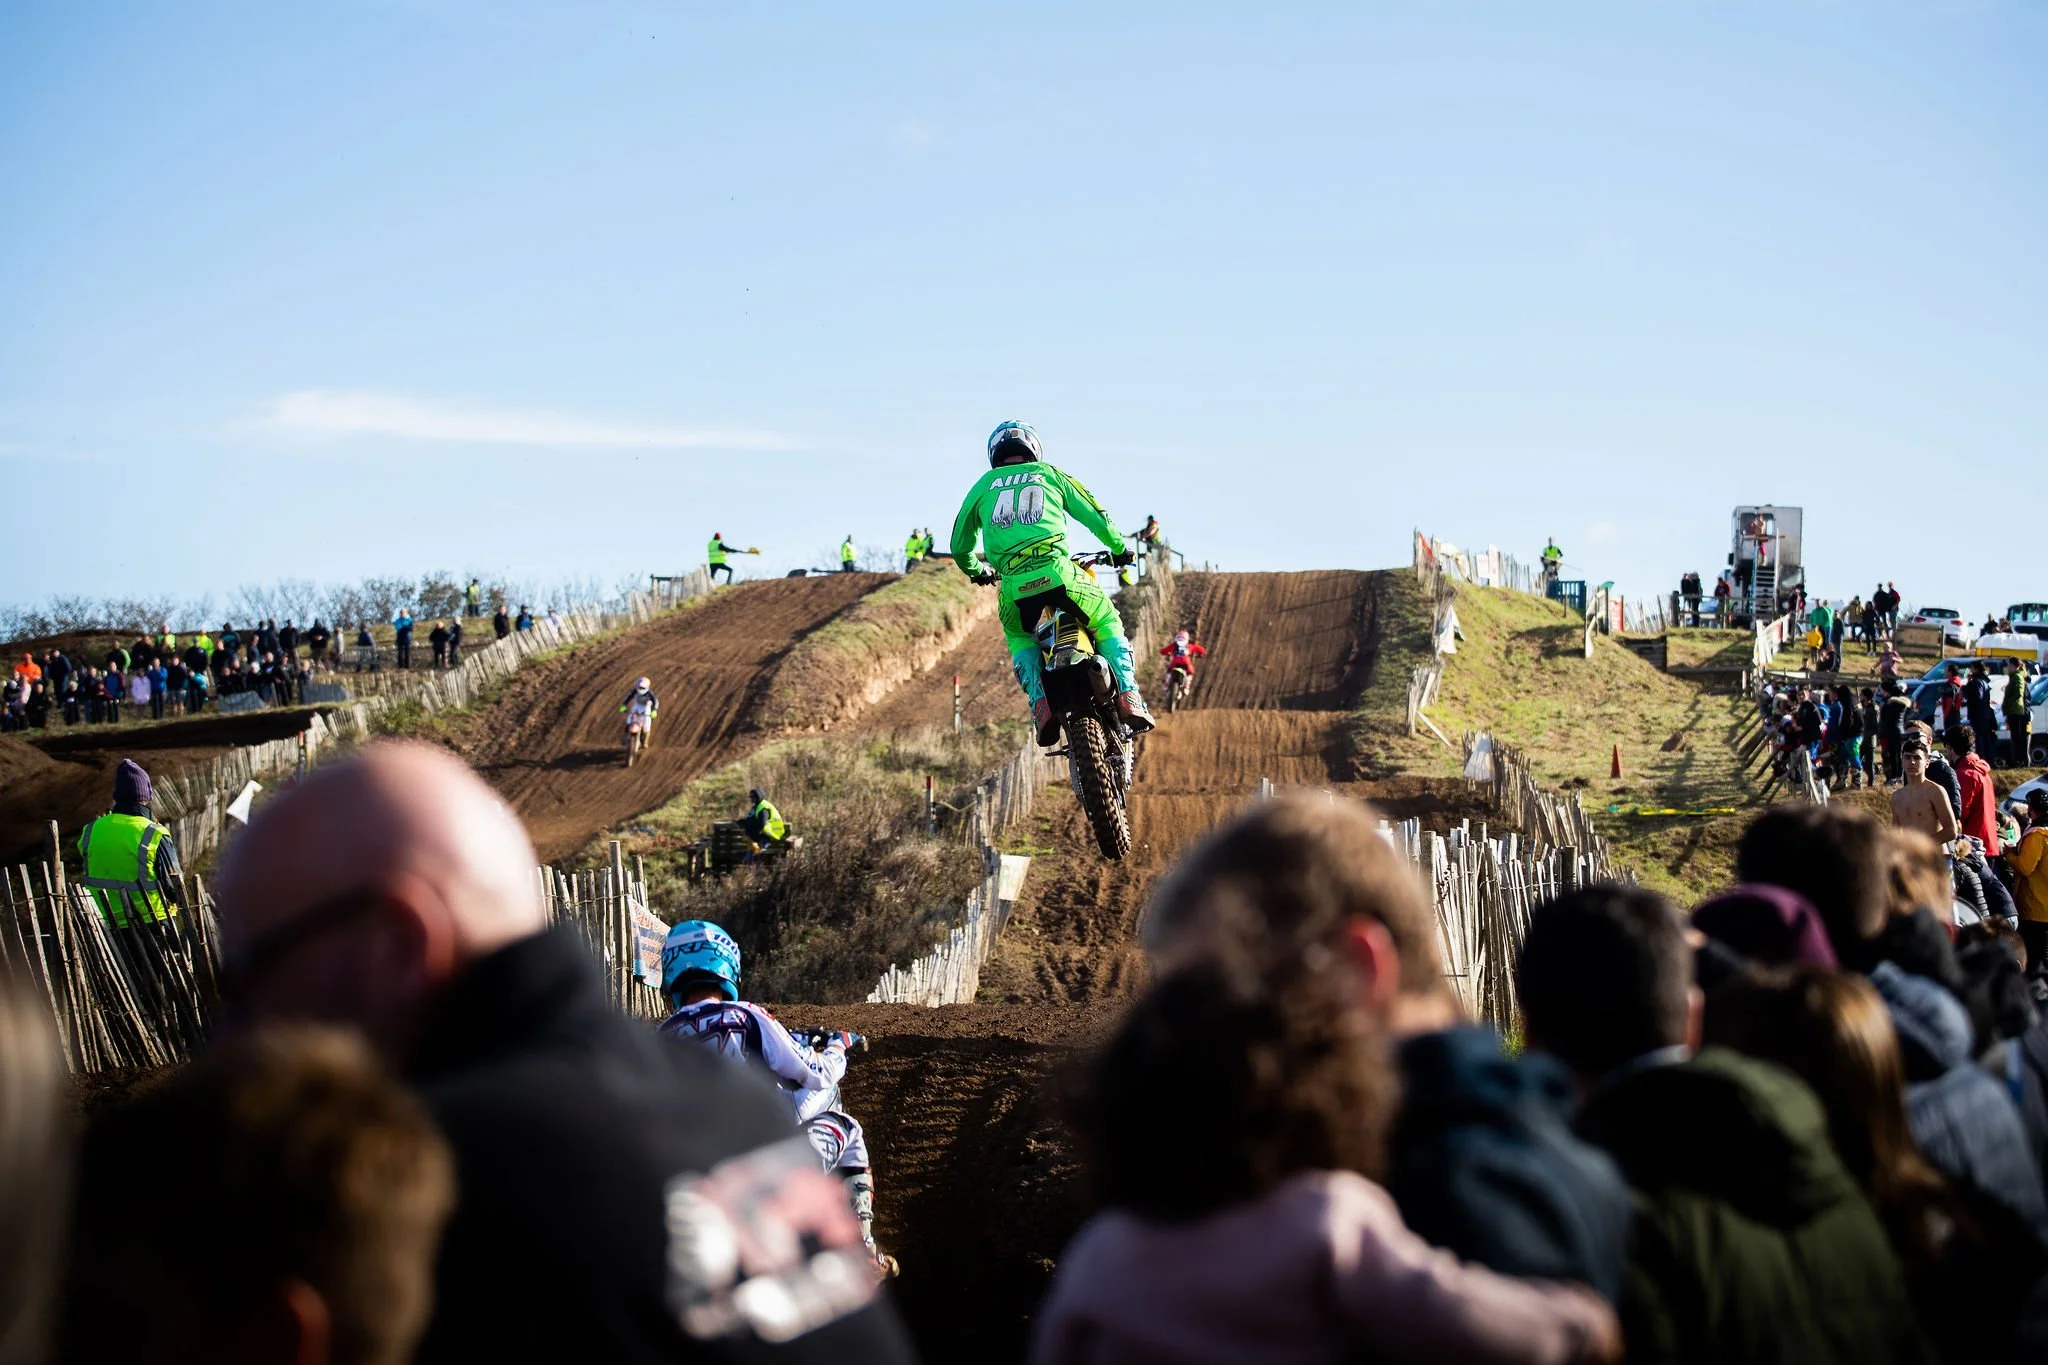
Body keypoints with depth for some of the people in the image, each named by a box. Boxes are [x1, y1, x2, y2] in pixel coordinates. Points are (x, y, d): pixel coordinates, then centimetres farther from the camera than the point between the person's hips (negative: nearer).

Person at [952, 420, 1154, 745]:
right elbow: (1095, 517, 22)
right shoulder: (1048, 474, 22)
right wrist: (1120, 548, 41)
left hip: (1013, 585, 1)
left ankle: (1040, 703, 6)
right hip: (1057, 571, -1)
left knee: (1018, 637, 31)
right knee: (1107, 623, 22)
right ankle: (1128, 696, 2)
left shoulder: (983, 485, 24)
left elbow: (960, 546, 30)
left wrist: (977, 571, 52)